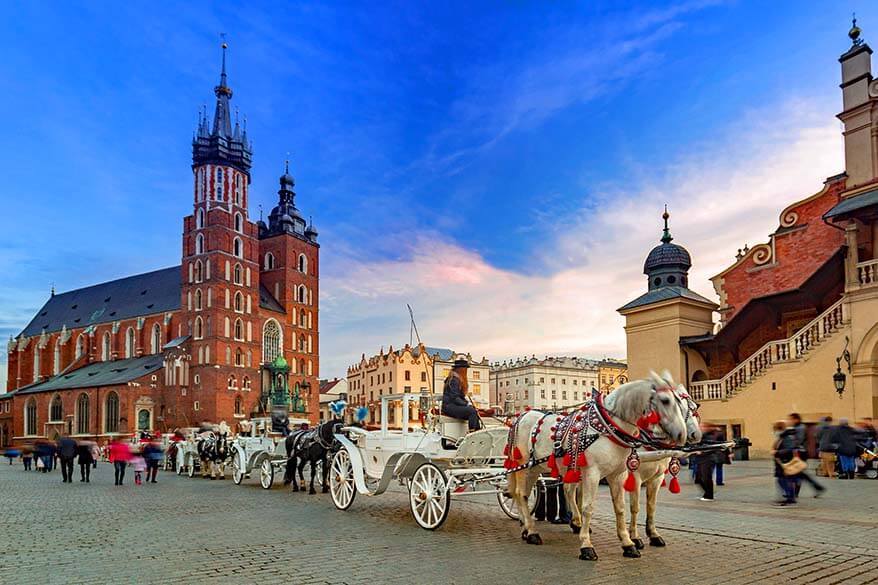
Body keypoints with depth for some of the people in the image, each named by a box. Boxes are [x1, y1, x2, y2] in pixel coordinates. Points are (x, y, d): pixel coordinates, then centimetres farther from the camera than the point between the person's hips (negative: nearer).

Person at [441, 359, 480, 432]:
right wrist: (466, 404, -16)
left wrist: (467, 403, 6)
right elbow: (454, 398, -20)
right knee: (471, 411, -24)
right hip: (449, 406, -10)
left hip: (455, 405, 10)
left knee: (475, 411, -6)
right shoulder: (454, 380, -13)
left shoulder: (459, 380, 18)